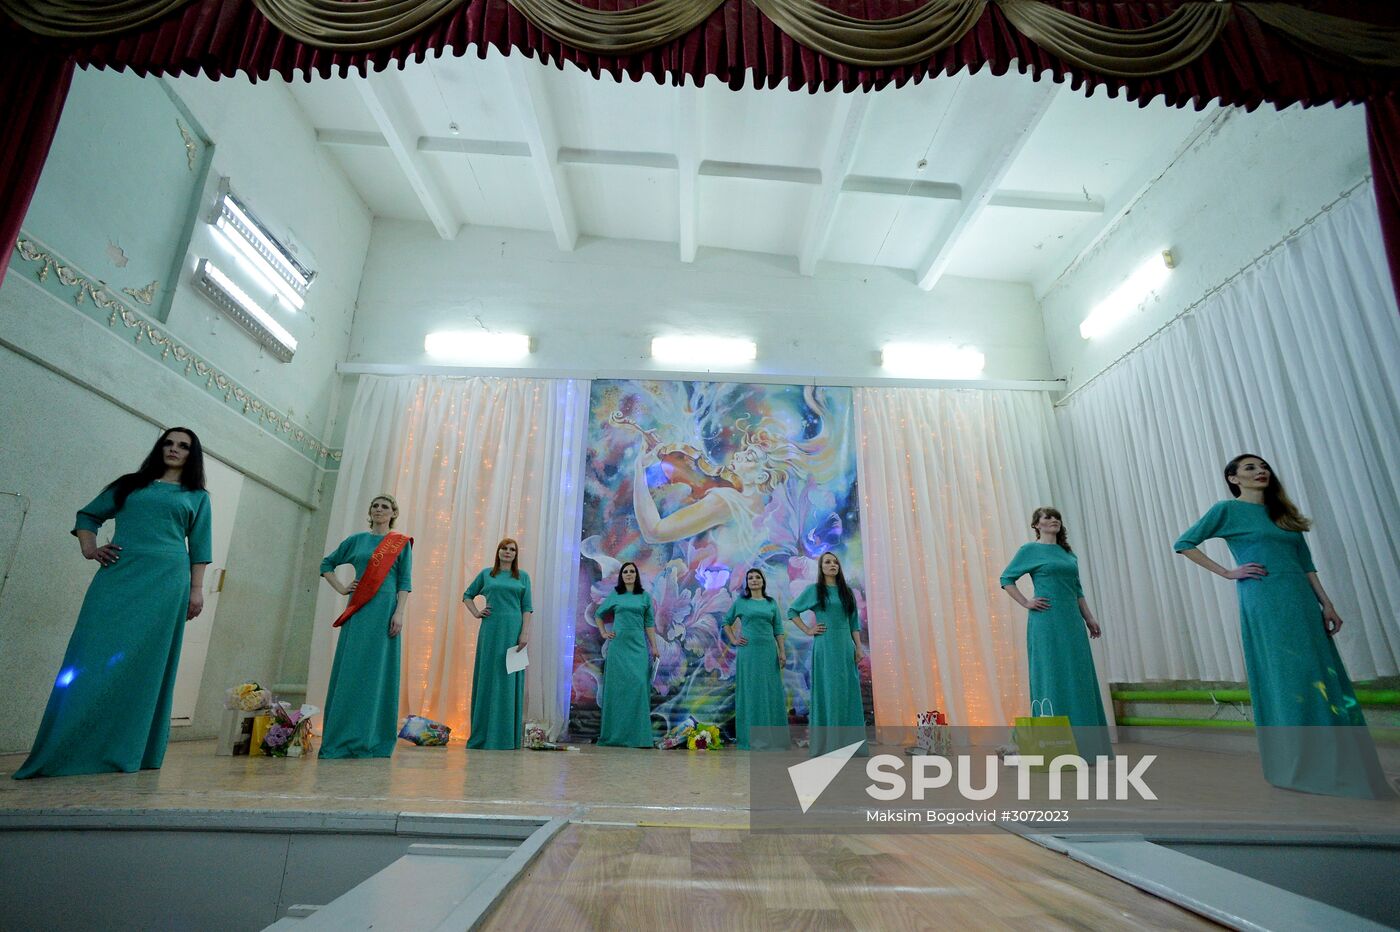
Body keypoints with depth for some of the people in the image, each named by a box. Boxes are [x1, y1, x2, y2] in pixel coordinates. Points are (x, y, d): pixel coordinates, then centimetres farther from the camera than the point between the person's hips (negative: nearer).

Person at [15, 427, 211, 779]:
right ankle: (64, 749, 3)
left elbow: (199, 547, 10)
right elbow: (87, 515, 25)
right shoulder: (130, 484, 20)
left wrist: (197, 590, 1)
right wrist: (89, 549, 6)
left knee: (142, 663, -3)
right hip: (117, 576, 2)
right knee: (93, 658, -4)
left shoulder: (197, 496, 16)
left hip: (166, 580, -2)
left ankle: (124, 751, 2)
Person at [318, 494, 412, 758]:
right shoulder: (356, 540, 13)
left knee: (377, 672, -3)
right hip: (357, 610, 3)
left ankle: (371, 740, 3)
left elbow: (405, 582, -1)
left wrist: (399, 613, -12)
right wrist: (341, 589, 10)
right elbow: (327, 564, 24)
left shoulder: (402, 544, 5)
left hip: (384, 610, -3)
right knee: (348, 670, 2)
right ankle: (340, 740, 9)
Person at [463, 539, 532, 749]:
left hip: (513, 630, -1)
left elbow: (527, 607, 3)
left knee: (509, 680, 2)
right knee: (487, 678, 4)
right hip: (490, 630, 1)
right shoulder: (486, 574, 11)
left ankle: (506, 736, 8)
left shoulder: (523, 577, 8)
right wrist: (476, 613, 6)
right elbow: (467, 595, 21)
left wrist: (525, 633, -7)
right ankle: (483, 734, 13)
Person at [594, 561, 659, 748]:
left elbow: (649, 623, 8)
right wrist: (603, 633, 10)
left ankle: (638, 734, -1)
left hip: (638, 645, 0)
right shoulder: (614, 596, 8)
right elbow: (598, 615, 21)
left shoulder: (644, 597, 8)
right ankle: (614, 734, 9)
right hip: (618, 645, 0)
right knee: (617, 686, 1)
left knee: (638, 684, -8)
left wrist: (654, 646, 3)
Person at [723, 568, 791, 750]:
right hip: (748, 651, -2)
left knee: (770, 691, 4)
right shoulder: (740, 601, 4)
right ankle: (751, 737, 9)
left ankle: (772, 736, 14)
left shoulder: (771, 602, 10)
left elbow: (778, 629, 8)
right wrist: (733, 640, 1)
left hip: (768, 651, 2)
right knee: (750, 691, 1)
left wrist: (782, 652, 1)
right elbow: (726, 622, 13)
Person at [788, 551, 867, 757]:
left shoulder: (847, 591, 12)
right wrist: (807, 630, -2)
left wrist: (858, 647, 4)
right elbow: (792, 611, 7)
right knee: (827, 692, -2)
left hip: (846, 646, 4)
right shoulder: (814, 590, 1)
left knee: (848, 692, 4)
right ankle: (827, 743, 4)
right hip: (825, 647, -4)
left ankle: (850, 742, 12)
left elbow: (854, 622, 12)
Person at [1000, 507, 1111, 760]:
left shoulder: (1068, 553, 16)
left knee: (1079, 677, 7)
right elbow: (1006, 578, -1)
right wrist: (1026, 603, -9)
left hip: (1072, 621, 6)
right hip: (1046, 622, -6)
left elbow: (1077, 590, 20)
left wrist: (1089, 618, 14)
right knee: (1052, 677, -3)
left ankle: (1082, 743, 16)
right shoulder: (1030, 550, -2)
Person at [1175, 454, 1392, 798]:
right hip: (1264, 604, -7)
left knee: (1321, 678, 7)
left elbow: (1306, 563, 16)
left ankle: (1334, 765, 16)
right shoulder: (1227, 509, -2)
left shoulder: (1282, 511, 17)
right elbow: (1183, 543, -5)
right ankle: (1298, 767, 3)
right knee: (1286, 680, -5)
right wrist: (1226, 572, -9)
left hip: (1302, 601, 7)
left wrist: (1326, 604, 8)